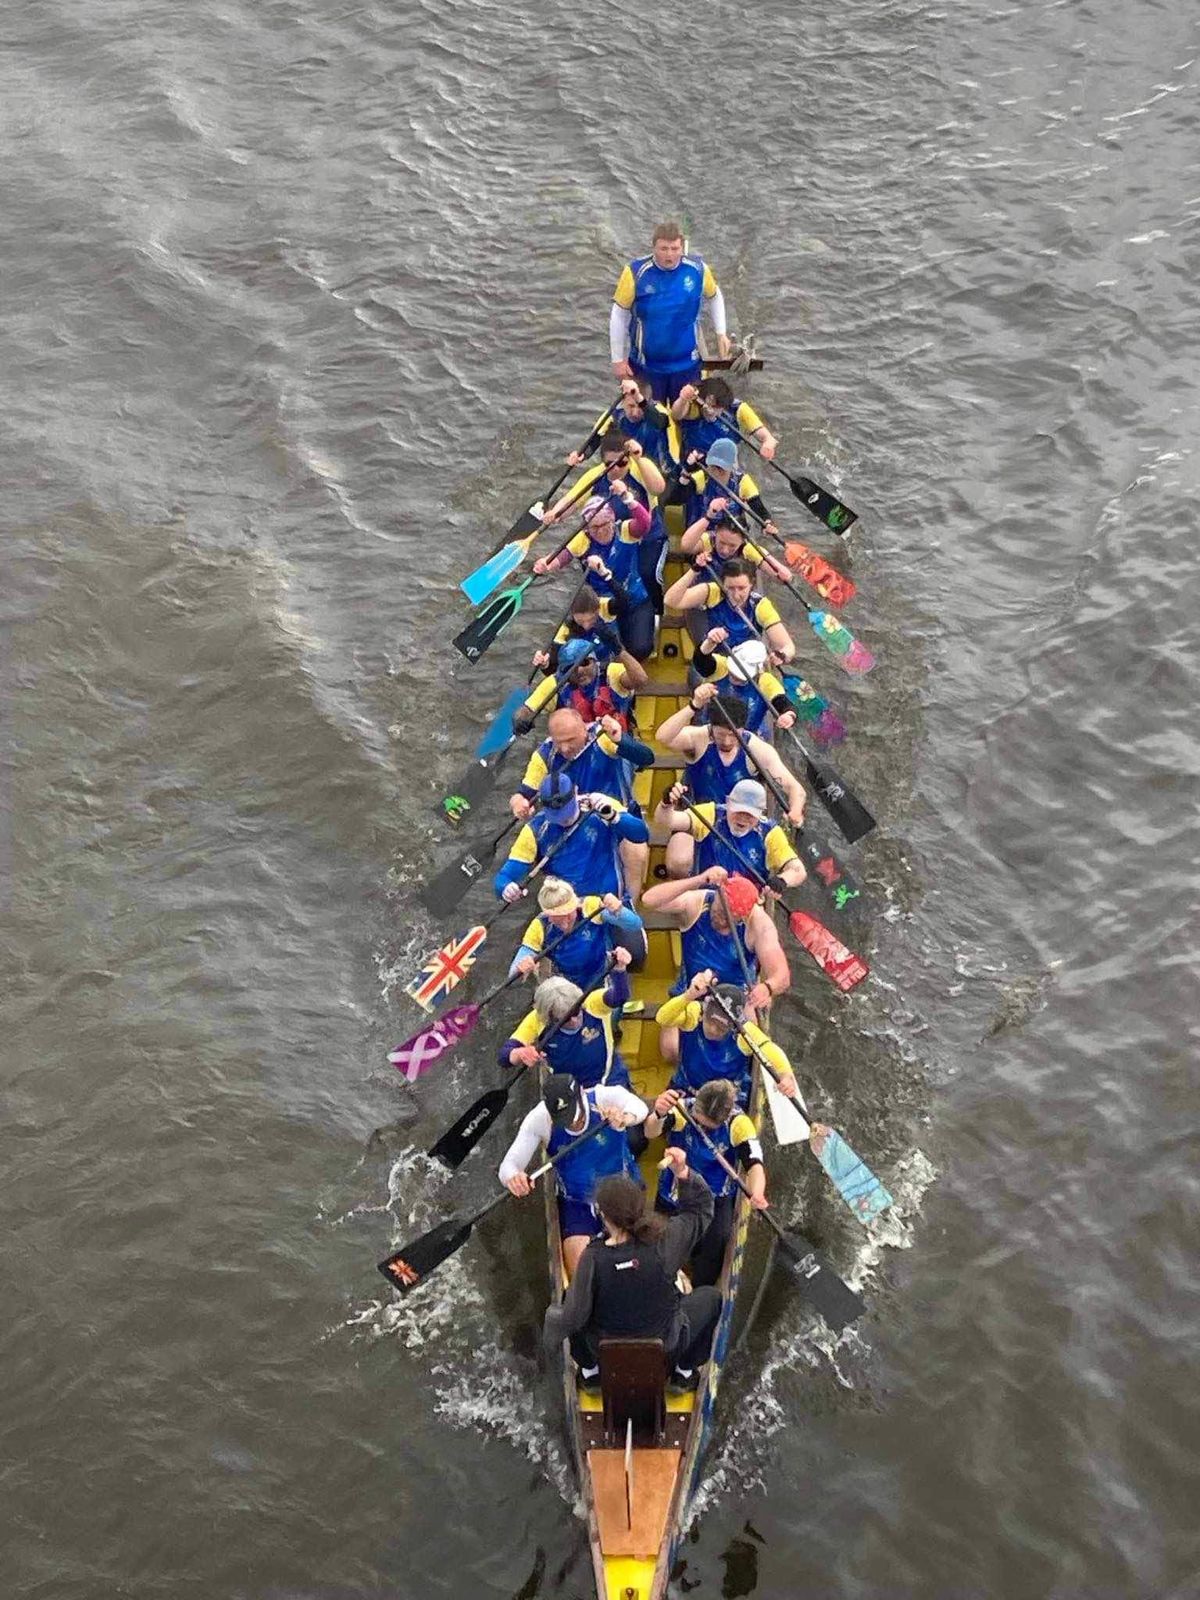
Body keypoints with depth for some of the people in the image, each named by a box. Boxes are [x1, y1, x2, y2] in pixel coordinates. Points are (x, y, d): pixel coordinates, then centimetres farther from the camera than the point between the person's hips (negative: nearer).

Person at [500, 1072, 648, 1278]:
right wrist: (513, 1177, -49)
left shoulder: (605, 1097, -25)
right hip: (575, 1205, 1)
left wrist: (627, 1117, -70)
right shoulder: (539, 1119, -21)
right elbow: (509, 1164, -24)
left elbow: (638, 1106, -45)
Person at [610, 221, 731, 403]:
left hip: (687, 363, 2)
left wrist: (721, 334, 5)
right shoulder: (636, 273, -18)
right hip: (646, 365, -2)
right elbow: (619, 316, -8)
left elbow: (714, 297, 10)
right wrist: (618, 359, -5)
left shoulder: (698, 269, -12)